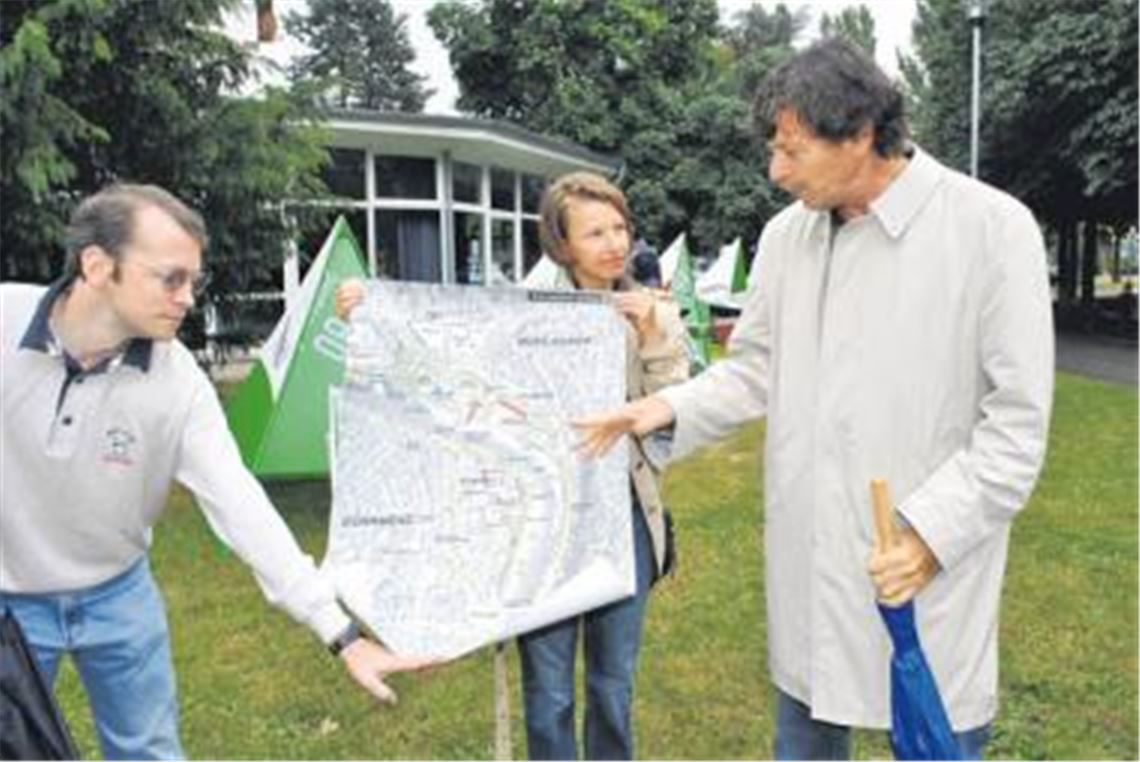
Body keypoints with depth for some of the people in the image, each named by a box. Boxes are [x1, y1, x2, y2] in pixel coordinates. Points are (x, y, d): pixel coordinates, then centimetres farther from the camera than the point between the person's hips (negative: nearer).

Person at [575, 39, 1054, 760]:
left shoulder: (993, 228, -11)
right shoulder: (785, 235, 4)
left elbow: (1017, 418, -11)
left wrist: (931, 532, -19)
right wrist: (671, 408, -4)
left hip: (925, 571, -4)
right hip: (806, 564, 5)